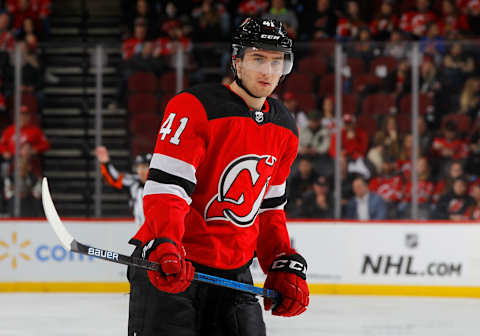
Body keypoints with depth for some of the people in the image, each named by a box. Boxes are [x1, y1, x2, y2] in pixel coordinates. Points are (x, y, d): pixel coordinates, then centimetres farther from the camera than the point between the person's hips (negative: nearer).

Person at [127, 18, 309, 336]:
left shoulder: (285, 130, 11)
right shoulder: (193, 107, -13)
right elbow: (164, 187, -20)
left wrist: (285, 268, 9)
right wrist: (165, 249, -35)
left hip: (234, 272, 6)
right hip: (168, 270, -6)